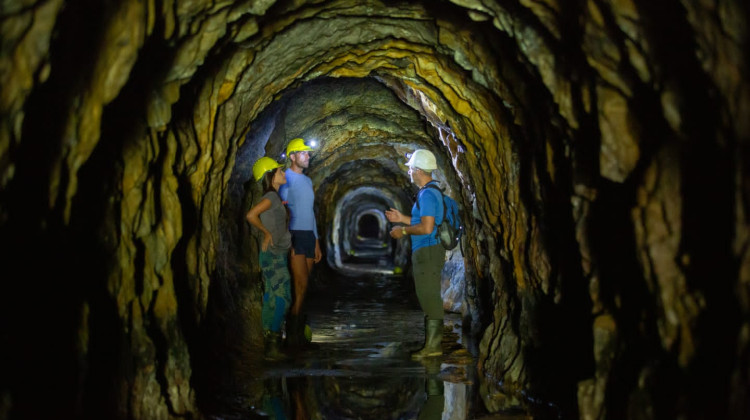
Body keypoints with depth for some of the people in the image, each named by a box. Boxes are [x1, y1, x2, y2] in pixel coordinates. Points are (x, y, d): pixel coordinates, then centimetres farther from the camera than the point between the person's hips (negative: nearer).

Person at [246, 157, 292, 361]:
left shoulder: (274, 197, 13)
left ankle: (270, 344, 16)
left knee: (271, 299, 11)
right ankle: (273, 346, -7)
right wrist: (267, 233, -16)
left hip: (276, 255, 9)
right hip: (274, 255, -9)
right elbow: (251, 215, -27)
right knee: (281, 298, -9)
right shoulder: (271, 196, -15)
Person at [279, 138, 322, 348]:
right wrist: (287, 241, -18)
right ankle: (294, 334, -7)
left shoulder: (307, 181, 20)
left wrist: (316, 242, 21)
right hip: (294, 236, -7)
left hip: (308, 236, 8)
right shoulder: (285, 178, -5)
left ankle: (296, 331, 9)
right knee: (301, 284, -13)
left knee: (302, 285, 5)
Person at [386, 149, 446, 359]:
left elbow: (427, 228, -24)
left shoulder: (427, 194, -16)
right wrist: (402, 218, 22)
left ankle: (433, 345, -4)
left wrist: (403, 231, -11)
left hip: (427, 252, -11)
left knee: (429, 299, -7)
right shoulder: (433, 192, 16)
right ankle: (432, 343, 18)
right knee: (429, 299, 13)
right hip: (428, 252, 11)